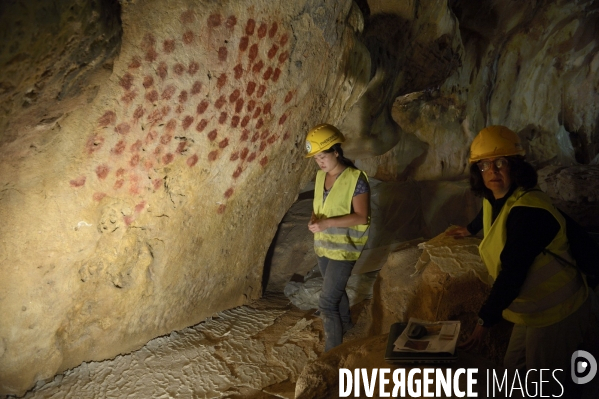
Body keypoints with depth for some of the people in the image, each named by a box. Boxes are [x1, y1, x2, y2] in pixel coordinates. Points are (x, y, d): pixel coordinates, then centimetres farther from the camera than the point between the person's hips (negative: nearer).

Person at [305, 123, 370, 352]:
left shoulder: (355, 179, -19)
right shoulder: (320, 176, 3)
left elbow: (361, 217, -21)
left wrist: (328, 222, -29)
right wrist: (314, 219, -9)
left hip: (343, 249, -7)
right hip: (322, 245, 8)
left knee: (326, 303, -9)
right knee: (335, 290, 27)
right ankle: (345, 323, 53)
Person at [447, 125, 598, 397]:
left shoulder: (528, 212, -29)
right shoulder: (494, 197, -1)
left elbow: (511, 274, -29)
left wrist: (486, 320, -22)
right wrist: (470, 230, 46)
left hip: (555, 312, -8)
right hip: (535, 306, 8)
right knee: (515, 371, 20)